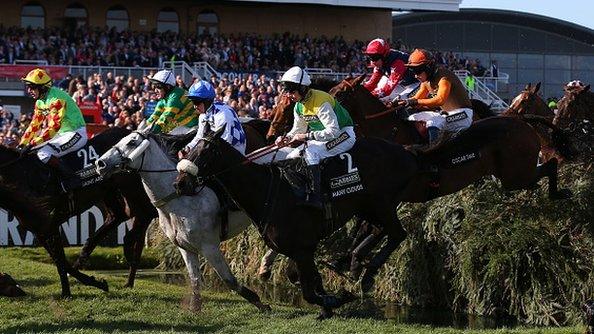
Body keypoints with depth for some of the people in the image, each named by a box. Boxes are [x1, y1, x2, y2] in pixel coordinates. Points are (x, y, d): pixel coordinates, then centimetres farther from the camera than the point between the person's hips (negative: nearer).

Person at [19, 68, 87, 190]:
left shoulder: (56, 98, -22)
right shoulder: (40, 101, 9)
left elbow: (54, 126, -28)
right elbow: (35, 124, 14)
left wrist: (33, 143, -29)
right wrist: (22, 143, 6)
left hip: (75, 134, -10)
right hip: (62, 133, 10)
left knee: (43, 153, -26)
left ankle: (71, 179, -20)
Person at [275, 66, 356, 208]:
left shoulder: (321, 102, -27)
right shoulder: (299, 106, 2)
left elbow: (333, 131, -30)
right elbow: (298, 130, 14)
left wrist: (307, 136, -31)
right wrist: (286, 138, -8)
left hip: (343, 134, -10)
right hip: (322, 137, 10)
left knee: (311, 153, -33)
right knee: (291, 158, 2)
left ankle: (315, 197, -37)